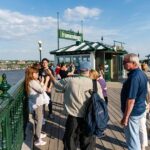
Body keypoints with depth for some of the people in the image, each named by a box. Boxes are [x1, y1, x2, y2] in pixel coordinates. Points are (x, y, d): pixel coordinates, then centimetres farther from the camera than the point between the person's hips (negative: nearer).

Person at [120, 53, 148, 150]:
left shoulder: (134, 77, -25)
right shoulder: (141, 74, 5)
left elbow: (131, 99, -27)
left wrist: (125, 117, -21)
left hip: (133, 112, -9)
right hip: (140, 109, 9)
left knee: (131, 137, 7)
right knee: (135, 135, 24)